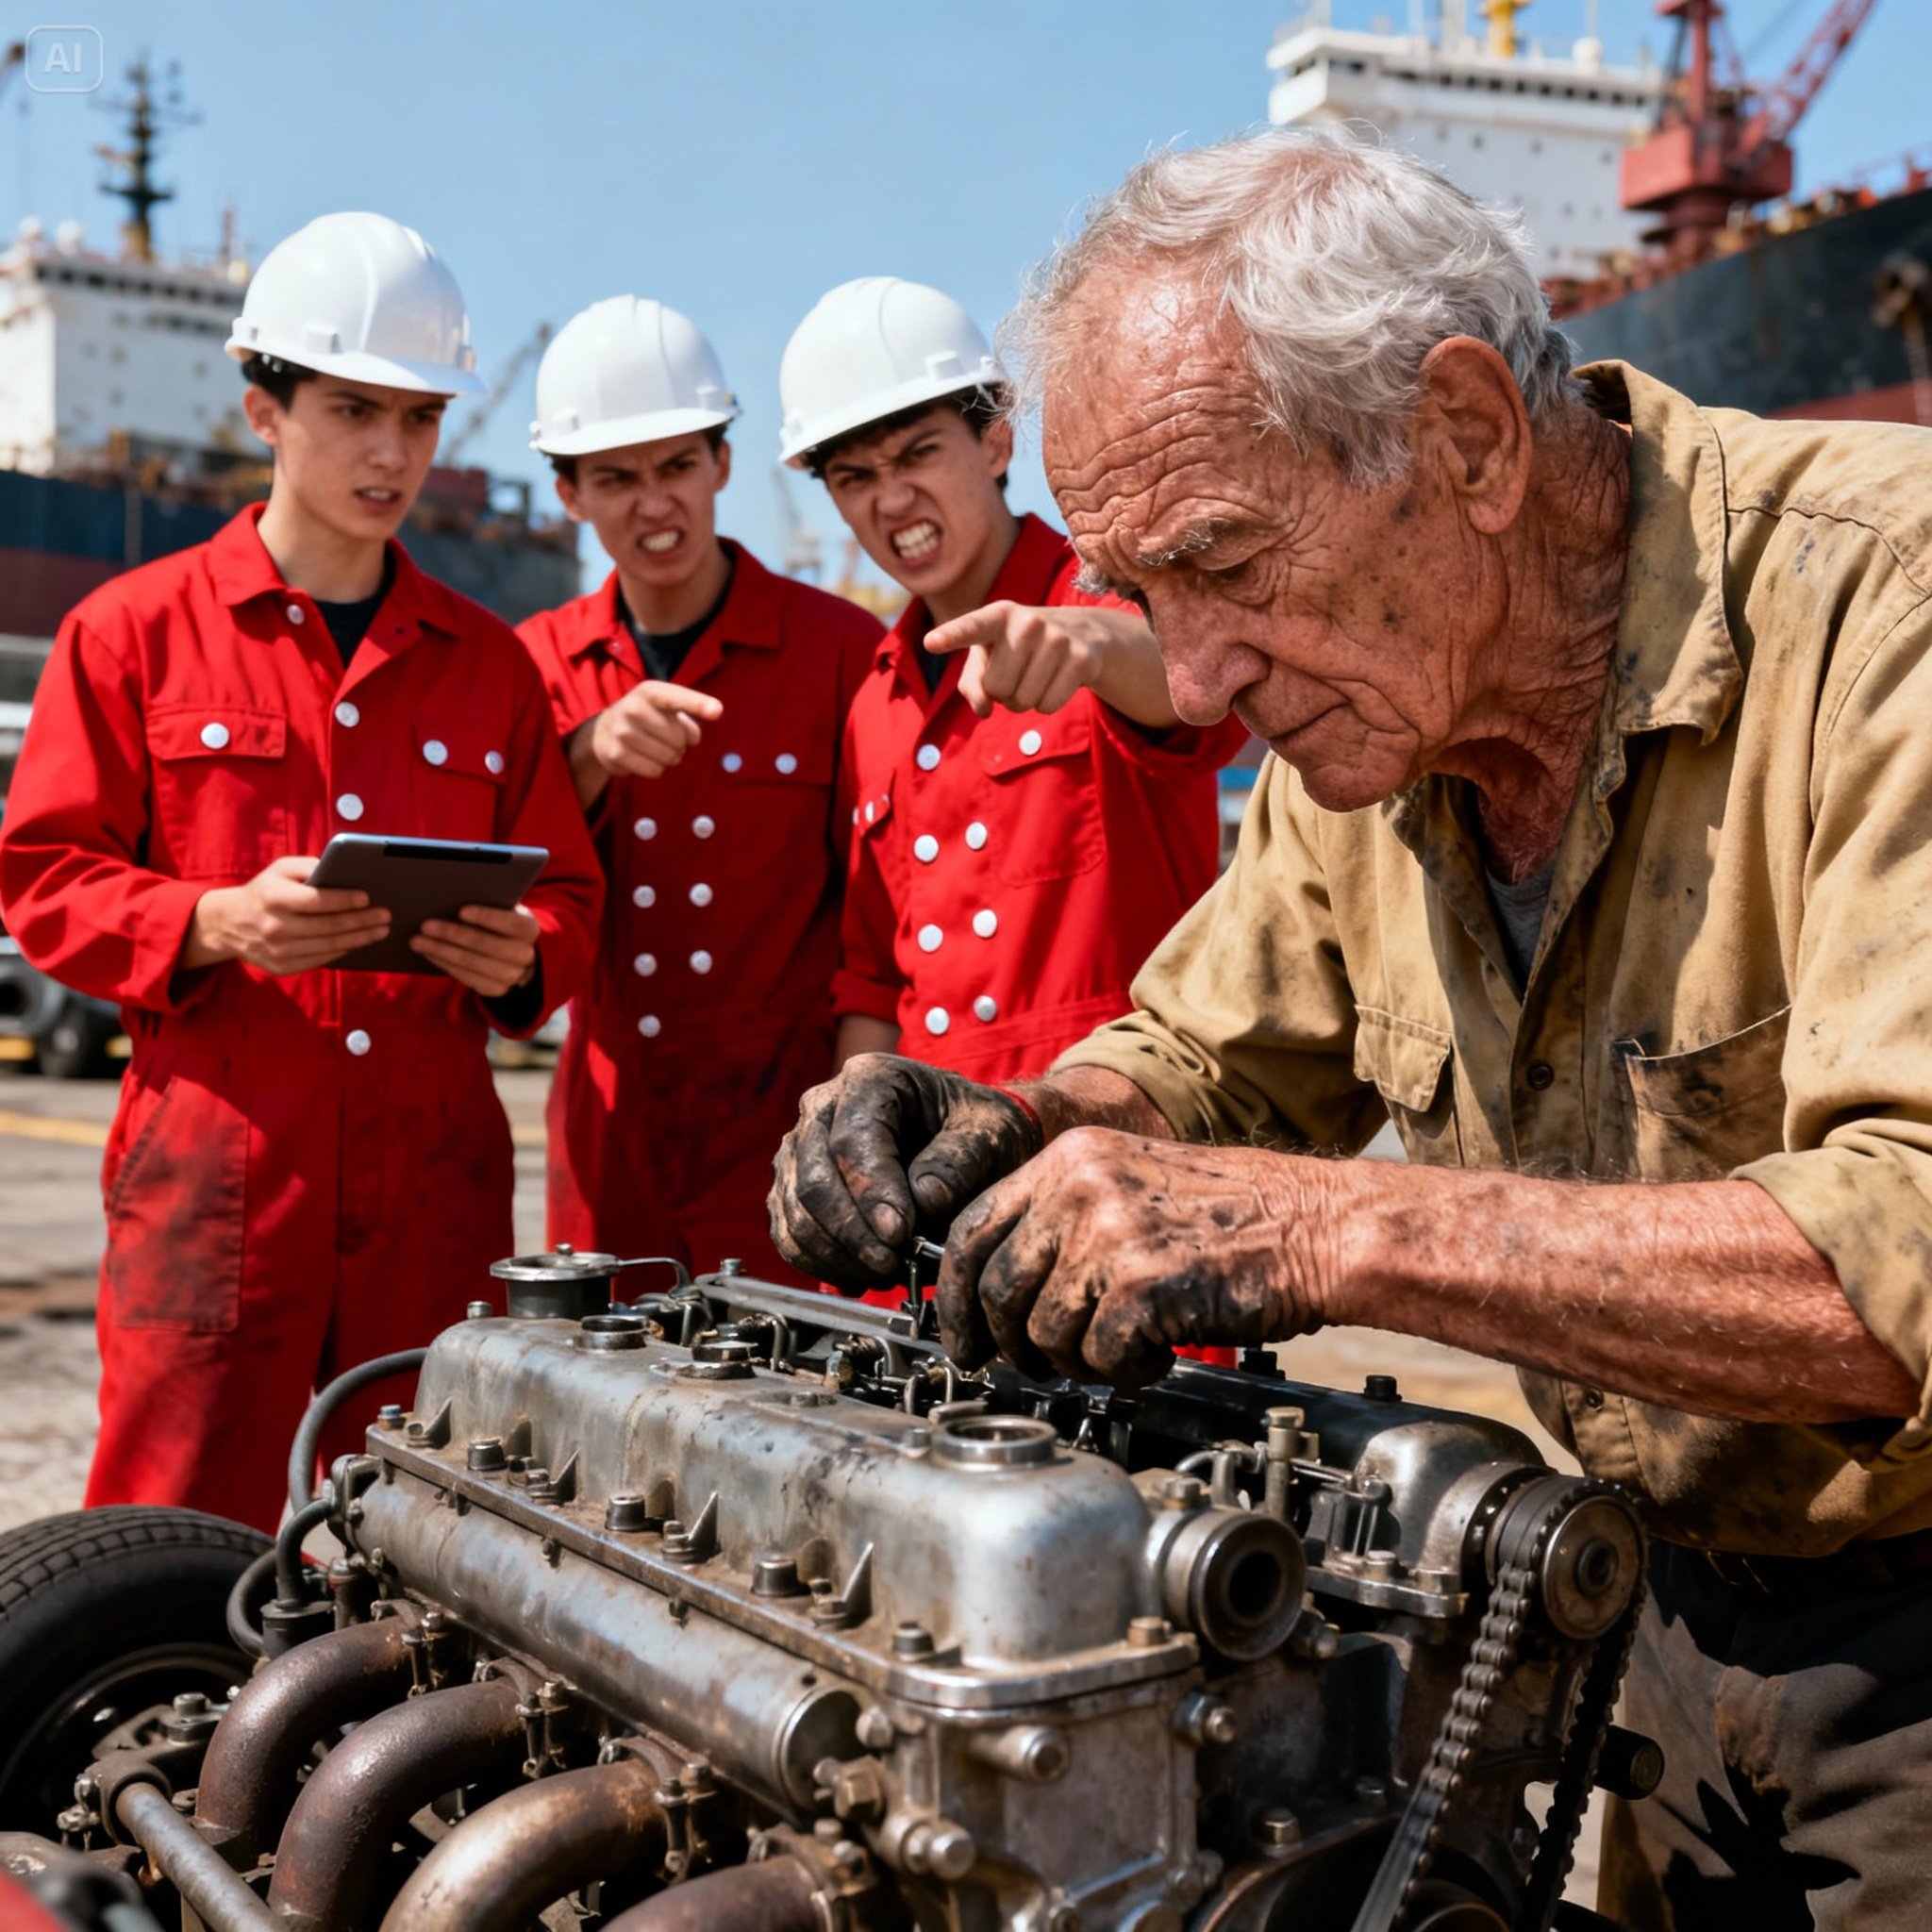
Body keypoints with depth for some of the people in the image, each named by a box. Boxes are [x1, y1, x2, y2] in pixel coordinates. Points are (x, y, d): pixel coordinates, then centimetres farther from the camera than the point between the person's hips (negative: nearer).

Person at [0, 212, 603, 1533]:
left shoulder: (488, 660, 15)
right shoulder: (134, 630, 6)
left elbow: (568, 891, 15)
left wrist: (520, 955, -8)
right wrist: (218, 922, -15)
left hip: (434, 1178, 3)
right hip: (217, 1169, -2)